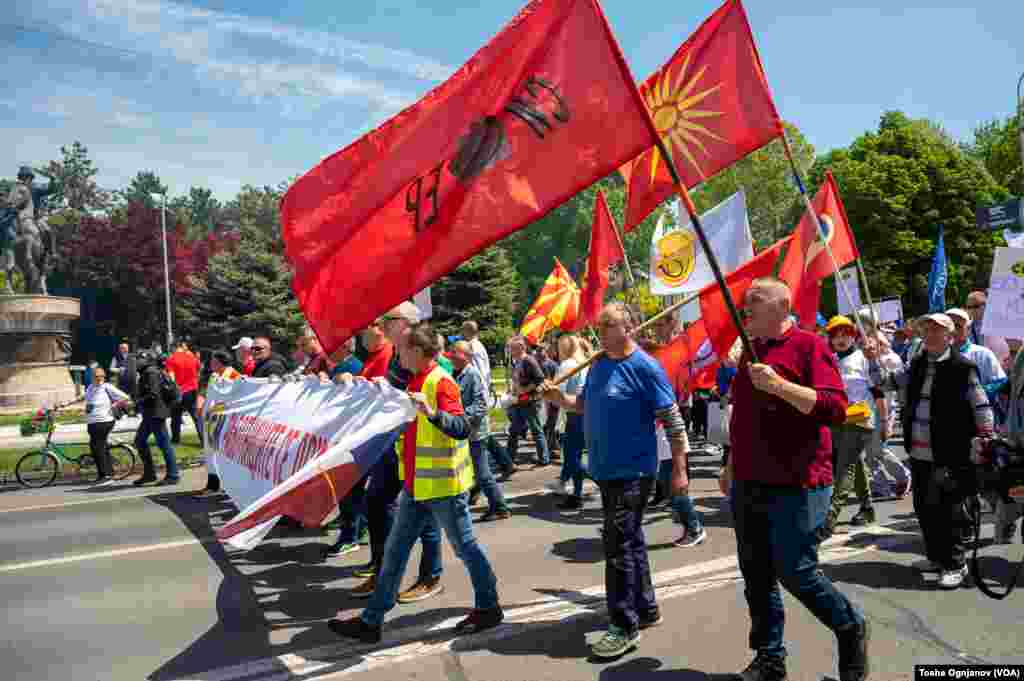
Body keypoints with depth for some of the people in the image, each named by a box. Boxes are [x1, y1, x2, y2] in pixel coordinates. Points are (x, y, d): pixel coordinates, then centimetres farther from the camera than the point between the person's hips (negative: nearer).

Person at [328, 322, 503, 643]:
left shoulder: (441, 382, -18)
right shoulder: (415, 380, 10)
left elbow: (461, 428, -29)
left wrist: (432, 413, -45)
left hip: (442, 484, -9)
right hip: (415, 483, 9)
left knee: (464, 547, 7)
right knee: (396, 550, 12)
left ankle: (489, 608, 26)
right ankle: (371, 620, 20)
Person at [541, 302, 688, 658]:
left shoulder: (645, 367, -15)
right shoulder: (598, 365, 7)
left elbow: (673, 421, -13)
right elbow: (584, 405, 16)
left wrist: (679, 469, -14)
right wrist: (559, 398, -4)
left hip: (632, 472, -8)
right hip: (606, 470, 8)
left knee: (619, 547, -4)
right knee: (630, 542, 18)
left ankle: (625, 626, 10)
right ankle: (645, 609, 33)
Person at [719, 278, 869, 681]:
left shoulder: (808, 345, -9)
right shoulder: (749, 352, 15)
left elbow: (836, 409, -19)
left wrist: (779, 385, -26)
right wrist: (732, 465, 23)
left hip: (795, 488, -7)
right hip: (748, 486, 8)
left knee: (796, 573, -2)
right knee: (756, 576, 11)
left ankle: (851, 629, 25)